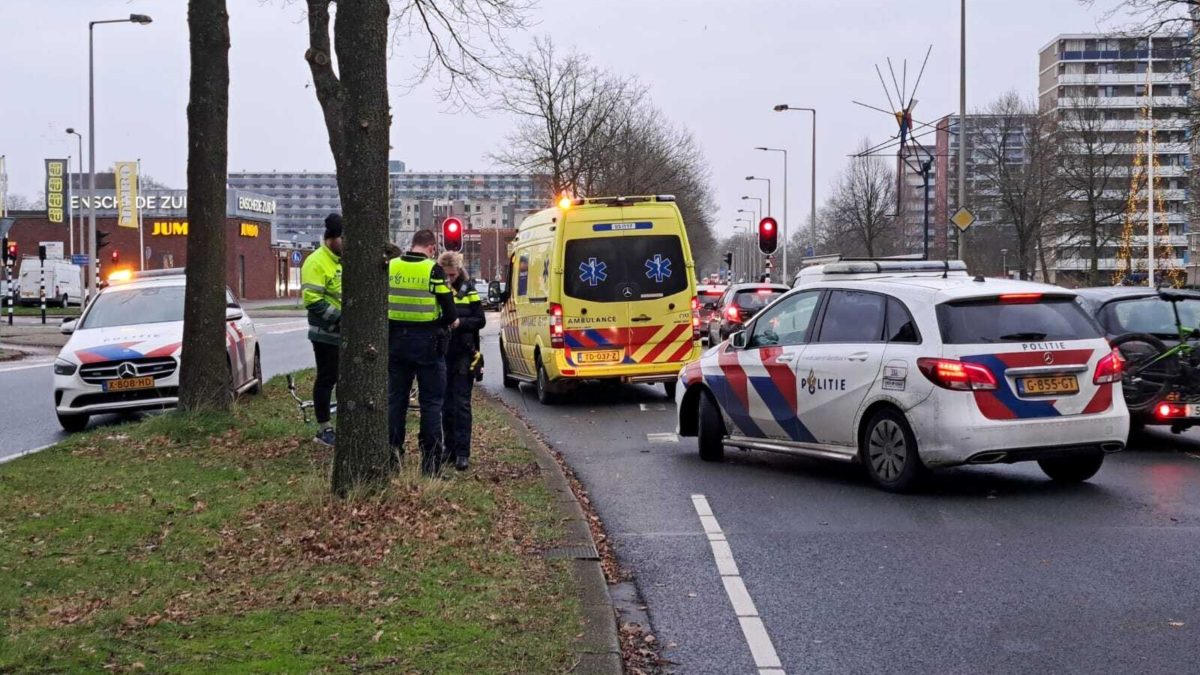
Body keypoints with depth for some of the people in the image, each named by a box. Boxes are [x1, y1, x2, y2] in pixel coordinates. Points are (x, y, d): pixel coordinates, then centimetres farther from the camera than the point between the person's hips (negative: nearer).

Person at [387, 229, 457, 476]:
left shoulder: (390, 267, 2)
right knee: (431, 402, 3)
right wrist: (449, 321, 9)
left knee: (395, 399, 13)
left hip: (396, 341, 4)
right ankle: (431, 463, 1)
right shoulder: (433, 270, -11)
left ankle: (392, 457, 14)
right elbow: (450, 313, -11)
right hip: (426, 343, -4)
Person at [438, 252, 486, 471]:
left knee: (461, 404, -4)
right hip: (441, 354, 2)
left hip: (463, 355, -2)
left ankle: (463, 453, -4)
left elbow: (481, 321, 2)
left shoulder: (468, 292, 2)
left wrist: (461, 323, -14)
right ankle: (450, 449, 18)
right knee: (446, 404, 9)